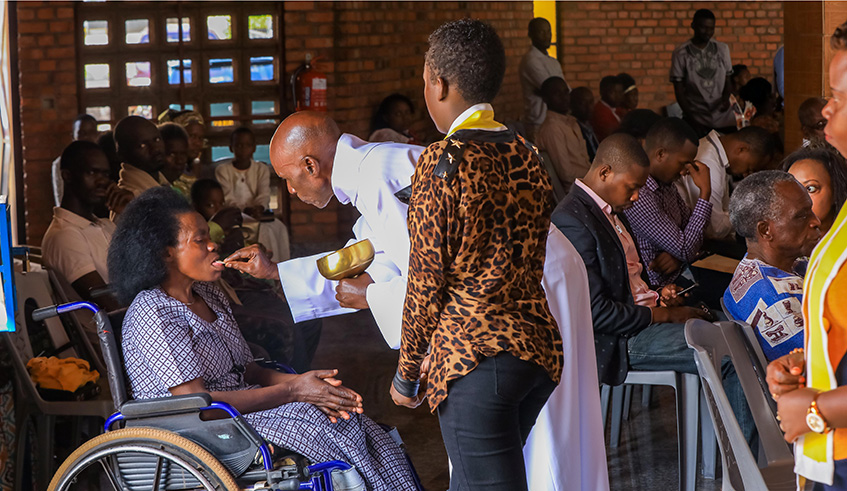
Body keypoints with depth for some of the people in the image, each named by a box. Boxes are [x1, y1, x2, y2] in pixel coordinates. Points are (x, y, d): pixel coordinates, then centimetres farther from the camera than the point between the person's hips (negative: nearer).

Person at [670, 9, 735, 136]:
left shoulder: (722, 49, 8)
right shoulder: (681, 53, -2)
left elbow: (728, 80, 13)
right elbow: (679, 90, -1)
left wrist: (726, 98, -10)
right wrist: (691, 119, -9)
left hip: (724, 118, 3)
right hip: (697, 120, -2)